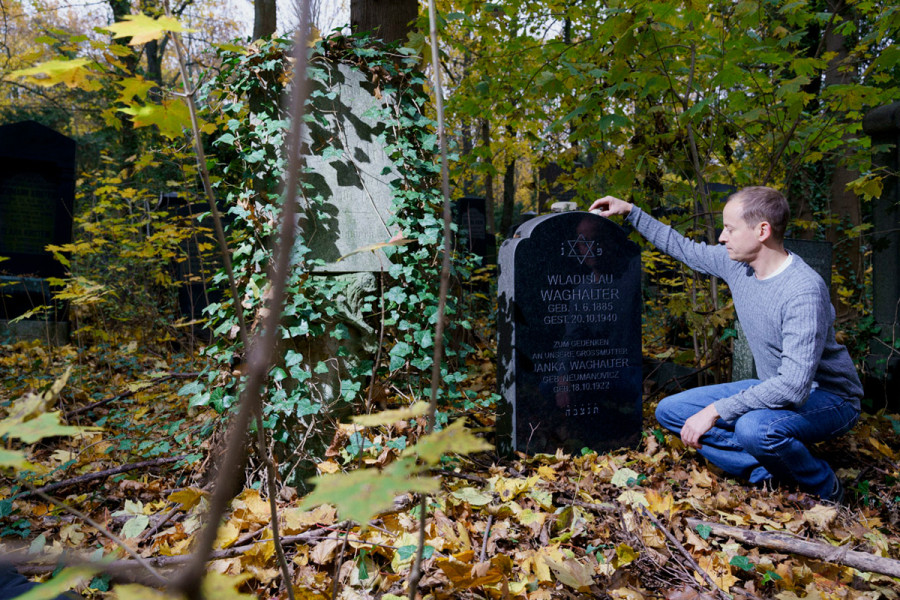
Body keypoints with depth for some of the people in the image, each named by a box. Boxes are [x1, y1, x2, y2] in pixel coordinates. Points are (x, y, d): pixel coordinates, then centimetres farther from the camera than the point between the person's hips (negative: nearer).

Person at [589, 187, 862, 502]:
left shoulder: (804, 290, -30)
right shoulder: (736, 263, -6)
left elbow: (793, 386, -35)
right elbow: (684, 248, 13)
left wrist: (715, 411, -35)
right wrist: (630, 211, 11)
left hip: (828, 397, -7)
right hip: (774, 389, 7)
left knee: (754, 429, -39)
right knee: (669, 411, -1)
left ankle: (825, 489, -7)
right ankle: (768, 469, -7)